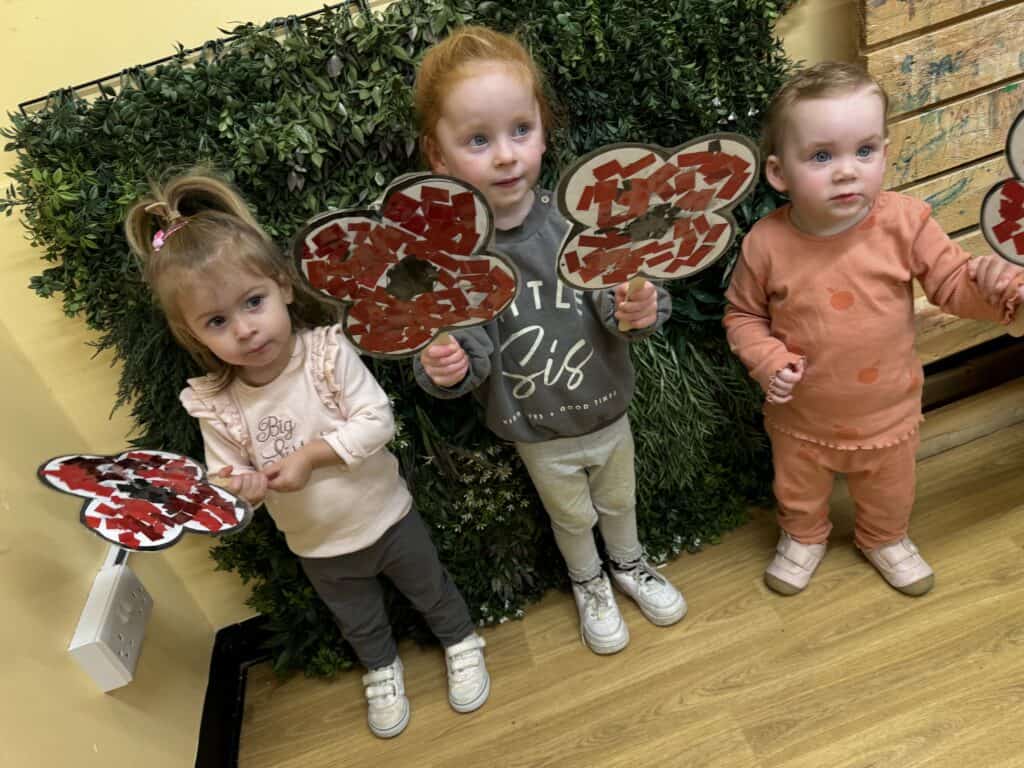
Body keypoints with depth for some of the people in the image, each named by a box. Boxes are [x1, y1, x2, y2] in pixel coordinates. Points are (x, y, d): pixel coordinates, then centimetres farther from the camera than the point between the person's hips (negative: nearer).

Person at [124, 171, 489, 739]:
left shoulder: (327, 350, -25)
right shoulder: (215, 404, -18)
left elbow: (377, 420, -25)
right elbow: (223, 474, -10)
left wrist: (311, 454, -31)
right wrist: (238, 486, -32)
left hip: (386, 517, -2)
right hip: (317, 548, 2)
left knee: (431, 591, 23)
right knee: (359, 624, 28)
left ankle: (461, 644, 53)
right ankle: (382, 670, 58)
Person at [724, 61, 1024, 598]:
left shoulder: (905, 222, -19)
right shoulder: (767, 243, -21)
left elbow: (952, 284, -11)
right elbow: (742, 315, -6)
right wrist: (767, 359, -22)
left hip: (887, 412, 1)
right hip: (801, 418, -1)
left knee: (889, 495, 28)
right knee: (799, 493, 26)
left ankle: (885, 540, 60)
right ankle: (803, 538, 58)